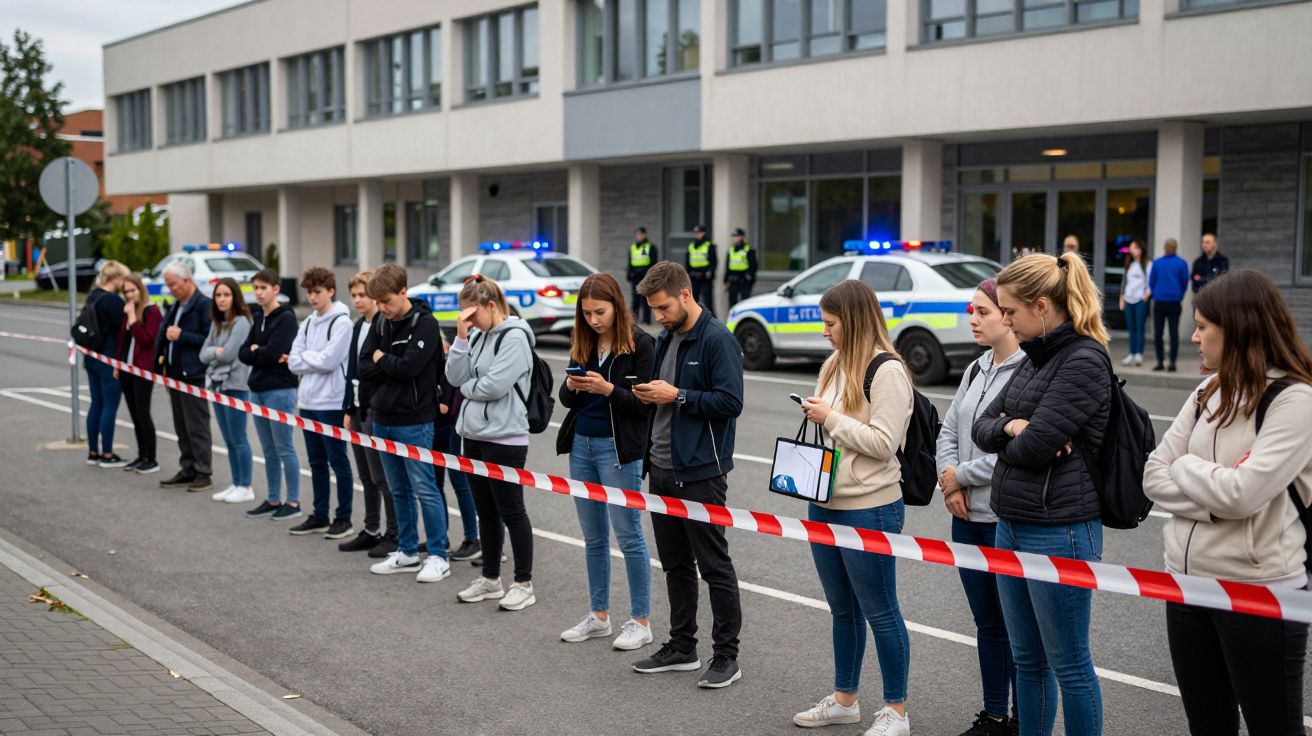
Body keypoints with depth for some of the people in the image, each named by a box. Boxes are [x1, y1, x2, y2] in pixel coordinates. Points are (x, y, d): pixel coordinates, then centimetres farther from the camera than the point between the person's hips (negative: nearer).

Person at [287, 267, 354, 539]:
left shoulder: (341, 322, -10)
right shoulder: (308, 323, 13)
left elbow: (329, 361, -18)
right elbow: (294, 362, 6)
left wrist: (305, 357, -3)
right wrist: (315, 361, -9)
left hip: (331, 404, -7)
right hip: (308, 402, 7)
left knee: (338, 462, 0)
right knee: (316, 462, 13)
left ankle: (344, 518, 7)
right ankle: (320, 516, 22)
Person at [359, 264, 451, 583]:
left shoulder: (425, 324, -12)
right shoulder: (382, 325, 10)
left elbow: (409, 366, -23)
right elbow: (363, 368, 4)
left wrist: (381, 359, -5)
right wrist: (393, 368, -11)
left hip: (413, 422, -7)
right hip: (383, 419, 7)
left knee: (424, 489, -4)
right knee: (399, 490, 14)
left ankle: (438, 557, 3)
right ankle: (408, 552, 23)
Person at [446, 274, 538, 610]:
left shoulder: (514, 337, -13)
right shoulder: (477, 335, 11)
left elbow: (495, 386, -21)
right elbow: (455, 377, 3)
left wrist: (467, 388, -2)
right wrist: (461, 336, -5)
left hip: (505, 438, -8)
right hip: (475, 434, 8)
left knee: (510, 511, 0)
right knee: (485, 511, 15)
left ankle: (524, 585, 9)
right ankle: (490, 579, 26)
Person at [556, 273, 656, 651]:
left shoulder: (640, 344, -9)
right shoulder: (583, 344, 10)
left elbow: (645, 404, -12)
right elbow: (566, 399, 11)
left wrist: (608, 389, -24)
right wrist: (571, 386, -10)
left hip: (619, 449, -6)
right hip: (581, 445, 7)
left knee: (628, 535, -2)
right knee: (593, 536, 12)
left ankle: (640, 621, 7)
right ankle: (598, 616, 22)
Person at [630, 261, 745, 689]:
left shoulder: (717, 340, -13)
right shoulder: (666, 340, 13)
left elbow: (731, 402, -20)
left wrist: (677, 396, -19)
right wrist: (647, 395, 2)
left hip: (700, 472, -8)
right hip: (662, 468, 9)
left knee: (714, 566, 0)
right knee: (675, 564, 15)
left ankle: (727, 657, 8)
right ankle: (681, 648, 25)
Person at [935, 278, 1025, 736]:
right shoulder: (977, 370, 11)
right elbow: (949, 430, 14)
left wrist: (962, 476, -11)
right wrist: (949, 481, -3)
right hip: (969, 516, 8)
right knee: (987, 623, 18)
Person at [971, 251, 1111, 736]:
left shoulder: (1084, 360, -15)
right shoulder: (1037, 358, 12)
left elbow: (1034, 447, -21)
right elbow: (982, 427, 10)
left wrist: (1009, 439, 0)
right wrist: (1012, 427, -11)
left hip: (1058, 532, -9)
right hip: (1012, 526, 9)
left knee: (1069, 665, 4)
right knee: (1027, 660, 17)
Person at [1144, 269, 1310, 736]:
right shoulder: (1208, 392, 7)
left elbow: (1242, 493, -23)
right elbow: (1154, 477, 3)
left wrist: (1186, 468, -6)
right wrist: (1216, 499, -13)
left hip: (1259, 594, -7)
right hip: (1187, 584, 7)